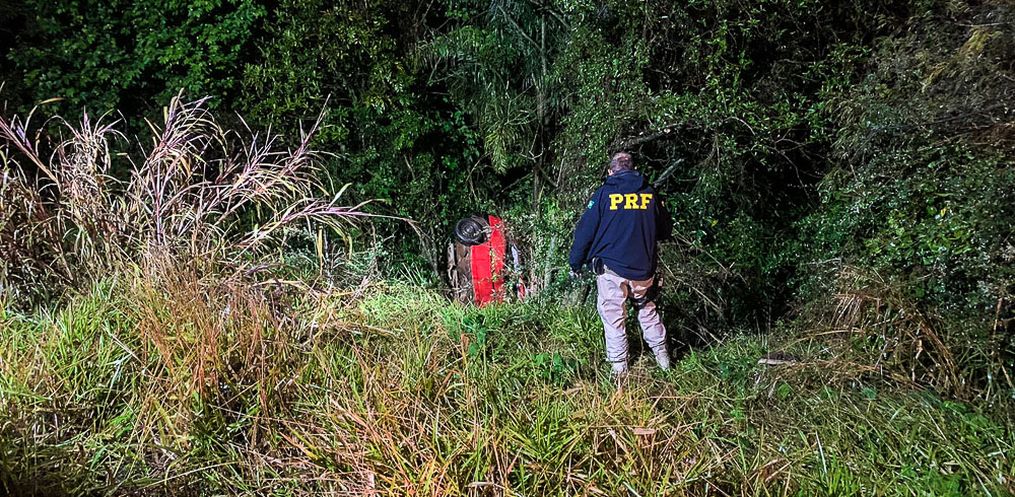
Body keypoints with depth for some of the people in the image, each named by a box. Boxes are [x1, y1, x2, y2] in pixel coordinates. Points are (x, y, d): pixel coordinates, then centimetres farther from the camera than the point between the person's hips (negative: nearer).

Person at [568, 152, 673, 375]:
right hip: (643, 267, 3)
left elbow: (585, 231, -3)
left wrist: (575, 263, 6)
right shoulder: (649, 193, 6)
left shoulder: (603, 194, -3)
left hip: (611, 267, -3)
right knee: (647, 310, 21)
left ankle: (619, 366, 10)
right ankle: (662, 356, 25)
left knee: (613, 318, 6)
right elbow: (665, 231, 15)